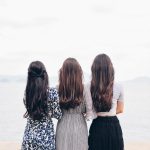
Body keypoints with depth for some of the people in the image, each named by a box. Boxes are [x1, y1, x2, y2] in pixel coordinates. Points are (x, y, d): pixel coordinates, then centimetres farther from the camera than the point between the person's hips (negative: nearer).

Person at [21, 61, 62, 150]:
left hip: (29, 135, 3)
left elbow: (31, 112, 8)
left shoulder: (27, 93, -5)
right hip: (46, 136, -3)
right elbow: (58, 115, -9)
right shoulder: (52, 92, -14)